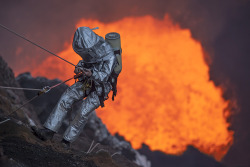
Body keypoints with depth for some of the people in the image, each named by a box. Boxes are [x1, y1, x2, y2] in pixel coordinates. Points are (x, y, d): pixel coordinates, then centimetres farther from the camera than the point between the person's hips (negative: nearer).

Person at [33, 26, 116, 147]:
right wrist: (79, 67, -15)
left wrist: (92, 74, -47)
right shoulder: (90, 48, -10)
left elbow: (103, 77, -28)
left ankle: (67, 141, -2)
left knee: (82, 113, -17)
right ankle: (48, 132, -12)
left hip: (100, 88, -6)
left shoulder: (110, 57, -28)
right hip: (87, 82, 6)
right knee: (65, 100, -10)